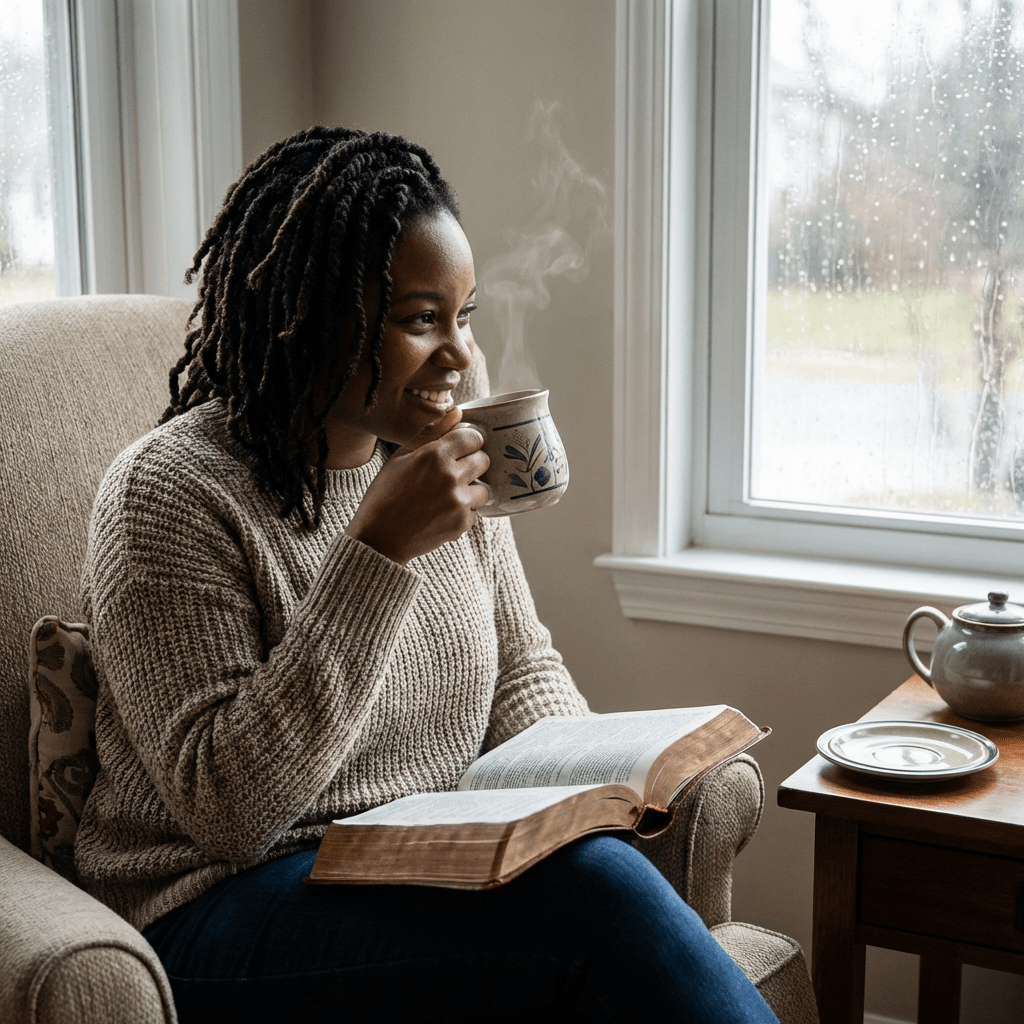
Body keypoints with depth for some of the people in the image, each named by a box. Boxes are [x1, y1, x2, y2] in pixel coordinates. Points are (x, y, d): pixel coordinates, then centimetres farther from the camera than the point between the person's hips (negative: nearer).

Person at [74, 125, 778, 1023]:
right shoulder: (170, 493, -14)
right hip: (222, 908, -5)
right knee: (595, 886, -30)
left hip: (435, 876, 6)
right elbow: (228, 810, -21)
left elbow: (523, 667, 17)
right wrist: (376, 553, -26)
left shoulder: (441, 457, 6)